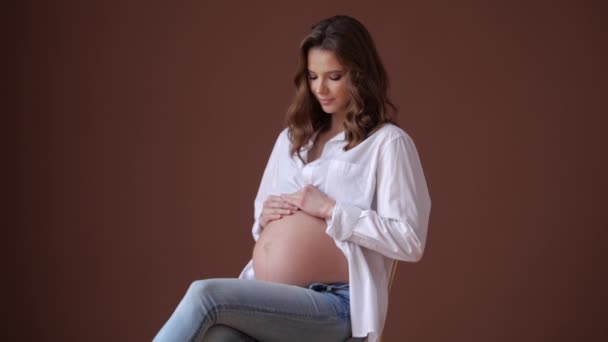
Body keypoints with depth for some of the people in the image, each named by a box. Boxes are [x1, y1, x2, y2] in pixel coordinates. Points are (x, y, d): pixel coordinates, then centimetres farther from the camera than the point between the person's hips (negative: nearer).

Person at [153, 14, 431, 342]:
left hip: (334, 307, -5)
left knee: (206, 294, -29)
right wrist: (264, 217, 7)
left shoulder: (386, 143, 0)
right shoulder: (292, 137, 20)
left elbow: (409, 240, -9)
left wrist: (329, 210, -12)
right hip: (266, 300, 5)